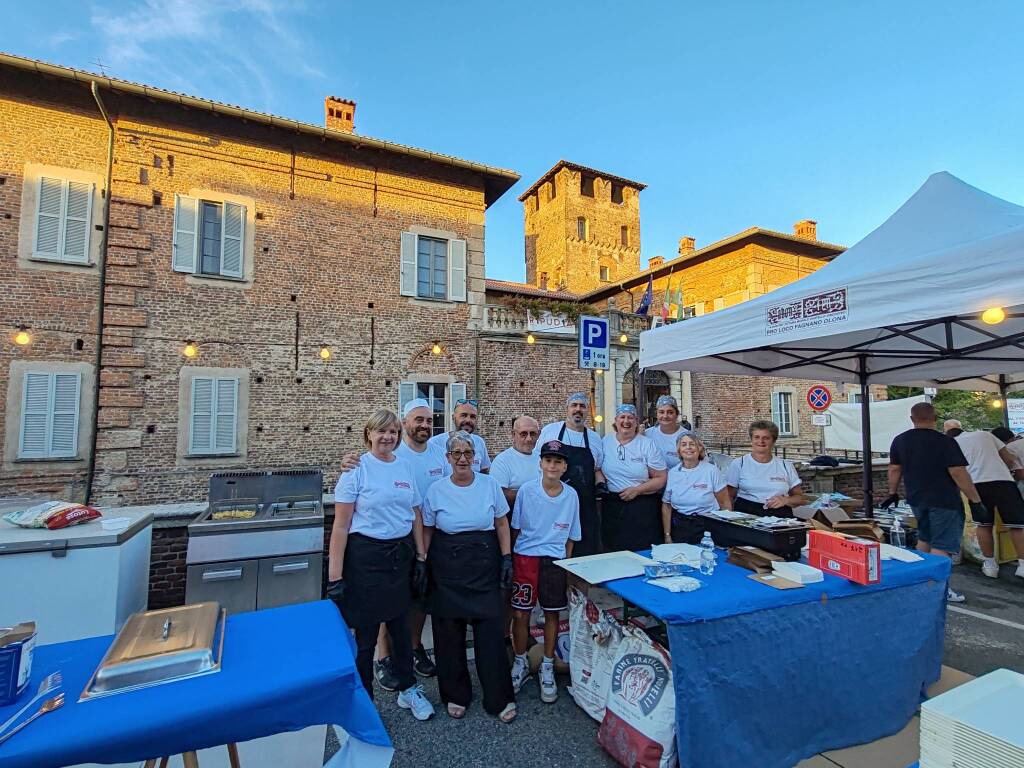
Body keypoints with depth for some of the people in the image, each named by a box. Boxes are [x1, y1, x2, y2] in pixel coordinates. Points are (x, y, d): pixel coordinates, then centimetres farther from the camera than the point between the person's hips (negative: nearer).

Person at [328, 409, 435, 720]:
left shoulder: (406, 467, 4)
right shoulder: (356, 470, -10)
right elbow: (341, 526, -11)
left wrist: (420, 558, 8)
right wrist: (335, 576, -13)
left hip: (402, 556, 5)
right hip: (366, 557, -4)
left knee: (401, 626, 19)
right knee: (365, 634, 8)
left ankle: (408, 689, 40)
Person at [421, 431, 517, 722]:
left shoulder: (490, 485, -2)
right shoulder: (436, 490, -3)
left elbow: (502, 524, 5)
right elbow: (427, 530, 4)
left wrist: (507, 558, 0)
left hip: (485, 565, 0)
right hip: (447, 567, 0)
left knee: (491, 631, 1)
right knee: (449, 632, 9)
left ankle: (500, 698, 20)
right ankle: (456, 695, 31)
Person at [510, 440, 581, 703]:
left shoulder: (571, 495, -4)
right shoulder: (526, 490, -9)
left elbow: (571, 535, 7)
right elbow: (515, 527, 1)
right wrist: (511, 558, 2)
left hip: (555, 560, 1)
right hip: (526, 557, -1)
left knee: (552, 614, 12)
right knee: (521, 613, 7)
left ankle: (547, 667, 33)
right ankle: (520, 663, 31)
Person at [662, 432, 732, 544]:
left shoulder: (711, 470, -5)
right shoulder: (672, 473, 1)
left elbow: (725, 503, -1)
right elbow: (666, 506, 5)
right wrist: (667, 536, 3)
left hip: (707, 526, -2)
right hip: (679, 527, 2)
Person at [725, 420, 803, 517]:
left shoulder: (786, 466, 15)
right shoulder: (738, 464, 8)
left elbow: (799, 497, 20)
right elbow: (729, 497, 7)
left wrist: (785, 500, -2)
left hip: (780, 516, 2)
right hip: (746, 514, -2)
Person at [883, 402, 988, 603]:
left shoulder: (899, 440, 3)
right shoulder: (945, 441, -14)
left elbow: (894, 469, 9)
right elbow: (959, 473, -17)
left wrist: (893, 493, 18)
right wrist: (975, 501, -10)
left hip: (916, 499, 6)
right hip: (944, 501, -6)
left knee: (924, 539, 21)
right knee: (942, 546, -1)